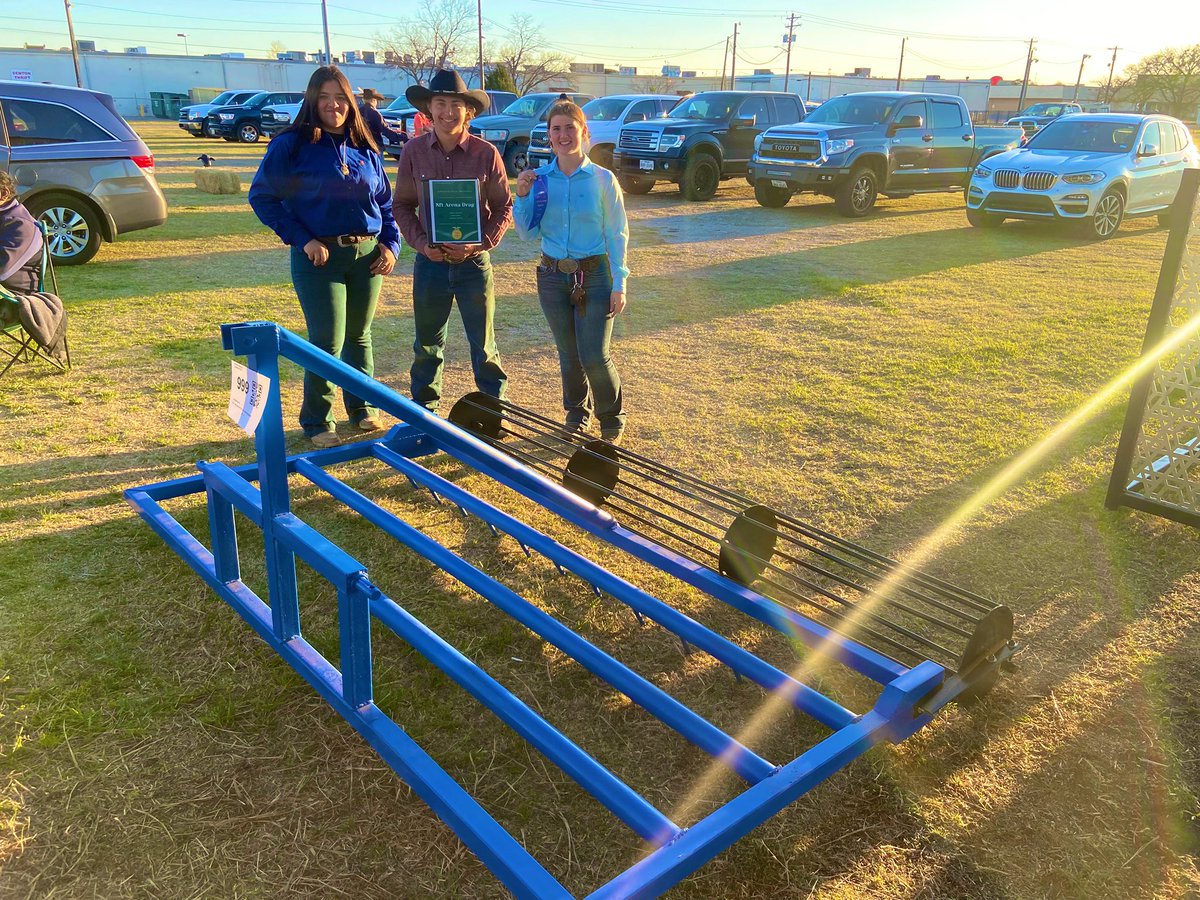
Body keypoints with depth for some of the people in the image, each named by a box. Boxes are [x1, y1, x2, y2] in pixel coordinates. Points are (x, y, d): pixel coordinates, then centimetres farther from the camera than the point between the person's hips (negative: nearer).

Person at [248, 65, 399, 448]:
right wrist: (302, 240, -12)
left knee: (359, 336, 14)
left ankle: (362, 407, 29)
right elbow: (262, 195, -6)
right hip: (320, 256, -4)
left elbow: (386, 202, 18)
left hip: (367, 254, 4)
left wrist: (390, 244, 3)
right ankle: (317, 421, 10)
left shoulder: (365, 149, 11)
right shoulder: (291, 145, -4)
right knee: (327, 342, -4)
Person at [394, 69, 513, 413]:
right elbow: (402, 205, 5)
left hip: (473, 262, -2)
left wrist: (480, 243, -15)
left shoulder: (485, 153, -6)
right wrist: (420, 242, -11)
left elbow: (504, 206, -1)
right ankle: (424, 411, 29)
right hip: (430, 261, 2)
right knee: (427, 345, 14)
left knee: (484, 346, 7)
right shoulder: (414, 151, -1)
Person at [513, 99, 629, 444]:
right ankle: (577, 412, 34)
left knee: (594, 357, -6)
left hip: (594, 276, -3)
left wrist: (619, 284, -7)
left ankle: (612, 416, 19)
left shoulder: (602, 179, -6)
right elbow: (528, 233, 3)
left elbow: (617, 235, -3)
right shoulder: (539, 179, 0)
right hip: (553, 276, 3)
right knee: (568, 354, 12)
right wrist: (522, 197, -12)